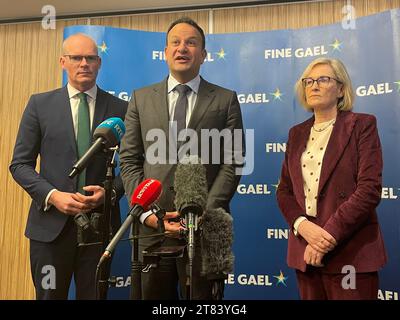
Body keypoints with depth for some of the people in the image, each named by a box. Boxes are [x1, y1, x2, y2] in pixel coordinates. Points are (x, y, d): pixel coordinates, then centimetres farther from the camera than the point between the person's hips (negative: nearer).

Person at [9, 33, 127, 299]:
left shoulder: (120, 108, 3)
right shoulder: (40, 104, 3)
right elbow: (20, 164, 3)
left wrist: (109, 192, -12)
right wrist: (52, 195, -12)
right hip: (51, 222, 0)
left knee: (94, 295, 14)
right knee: (49, 295, 12)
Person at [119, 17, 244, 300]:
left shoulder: (225, 100, 5)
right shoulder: (141, 98, 10)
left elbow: (233, 162, -1)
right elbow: (130, 161, 6)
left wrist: (204, 212, -12)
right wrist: (147, 212, -6)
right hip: (152, 225, 2)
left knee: (202, 298, 10)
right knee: (153, 296, 14)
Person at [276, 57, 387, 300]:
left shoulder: (362, 125, -1)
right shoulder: (297, 133, 12)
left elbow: (370, 188, -11)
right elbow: (284, 190, 8)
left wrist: (329, 235, -17)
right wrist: (303, 226, -11)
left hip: (349, 252, -4)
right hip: (305, 251, 4)